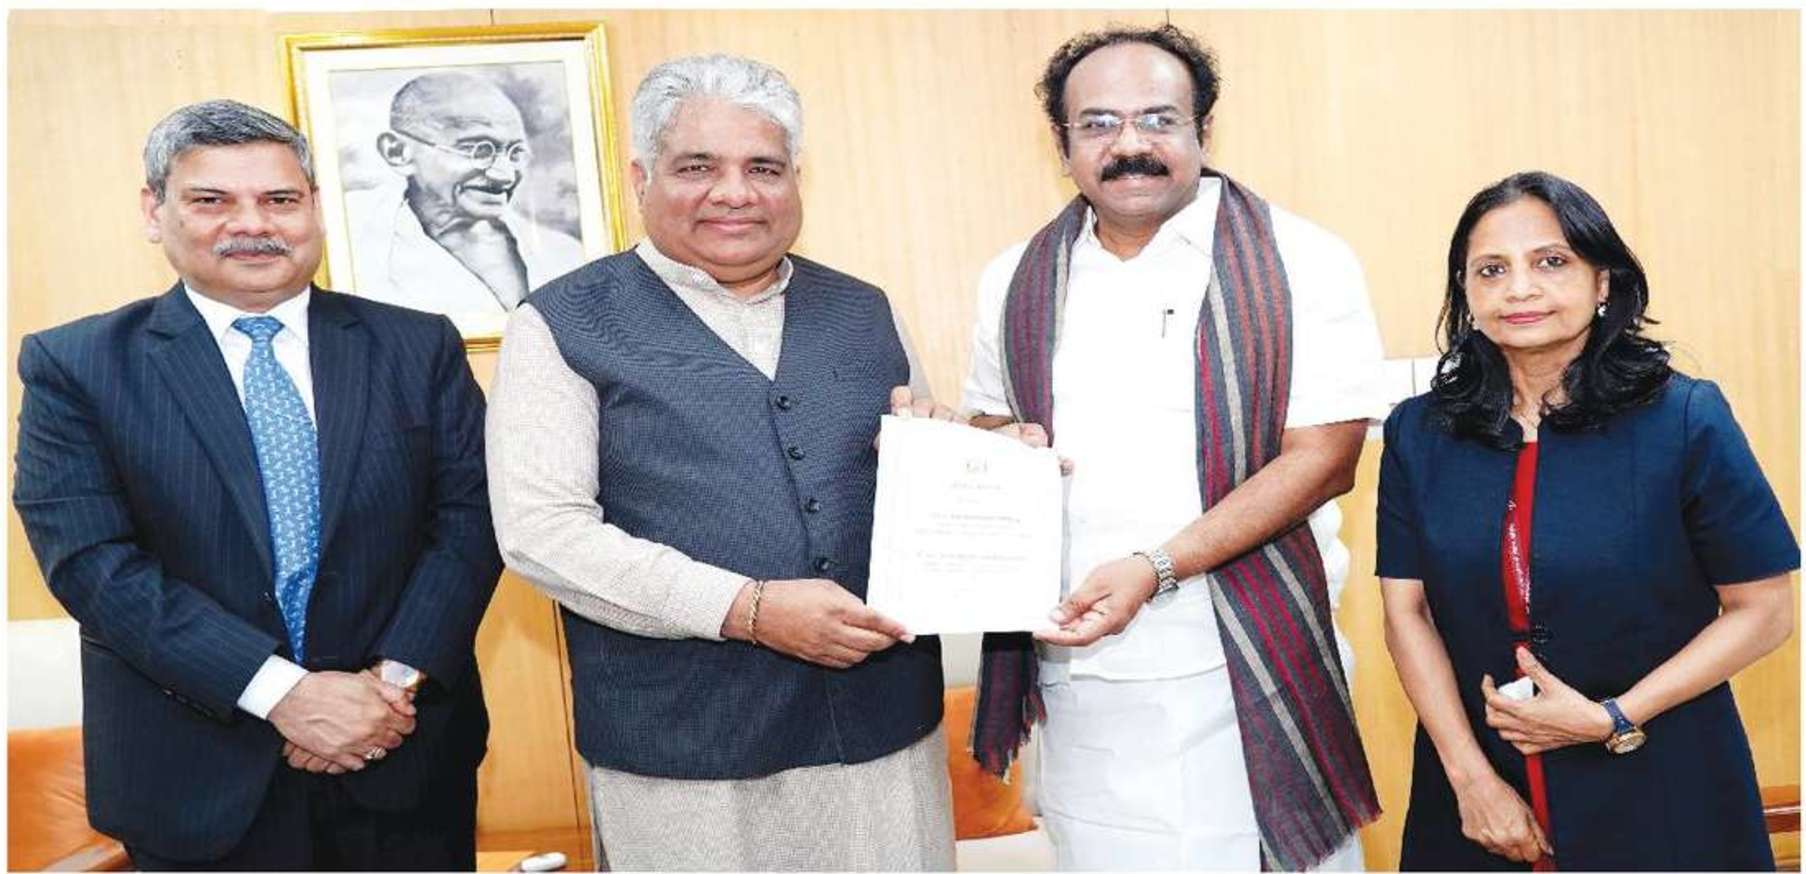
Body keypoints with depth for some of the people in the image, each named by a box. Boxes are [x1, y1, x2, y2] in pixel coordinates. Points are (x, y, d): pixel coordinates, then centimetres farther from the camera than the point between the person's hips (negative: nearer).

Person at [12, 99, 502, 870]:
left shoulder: (419, 346, 2)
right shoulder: (74, 365, -2)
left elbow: (469, 515, -2)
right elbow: (91, 560, -11)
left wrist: (397, 677, -15)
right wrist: (282, 691, -18)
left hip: (406, 754, 2)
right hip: (196, 778, -1)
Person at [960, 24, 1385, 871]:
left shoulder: (1299, 262, -4)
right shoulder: (1016, 282, 9)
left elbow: (1325, 456, -10)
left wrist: (1156, 567, -18)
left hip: (1249, 666, -3)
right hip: (1077, 665, 3)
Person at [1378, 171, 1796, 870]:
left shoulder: (1686, 419, -9)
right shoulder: (1418, 433, -2)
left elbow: (1763, 611, -7)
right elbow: (1406, 611, -4)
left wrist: (1610, 720, -15)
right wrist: (1472, 777, -11)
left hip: (1659, 793, -2)